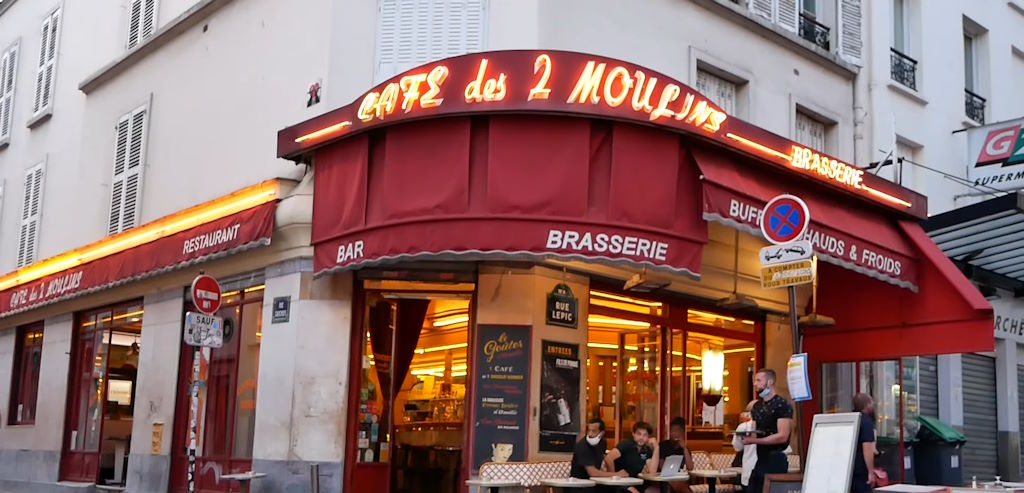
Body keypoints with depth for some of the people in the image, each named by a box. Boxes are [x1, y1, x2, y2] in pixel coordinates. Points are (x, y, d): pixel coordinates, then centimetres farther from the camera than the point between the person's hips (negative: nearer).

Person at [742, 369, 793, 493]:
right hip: (759, 459, 8)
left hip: (775, 460, -7)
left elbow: (782, 436, -18)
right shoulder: (757, 406, 15)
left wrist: (754, 441, -21)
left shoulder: (782, 405, -10)